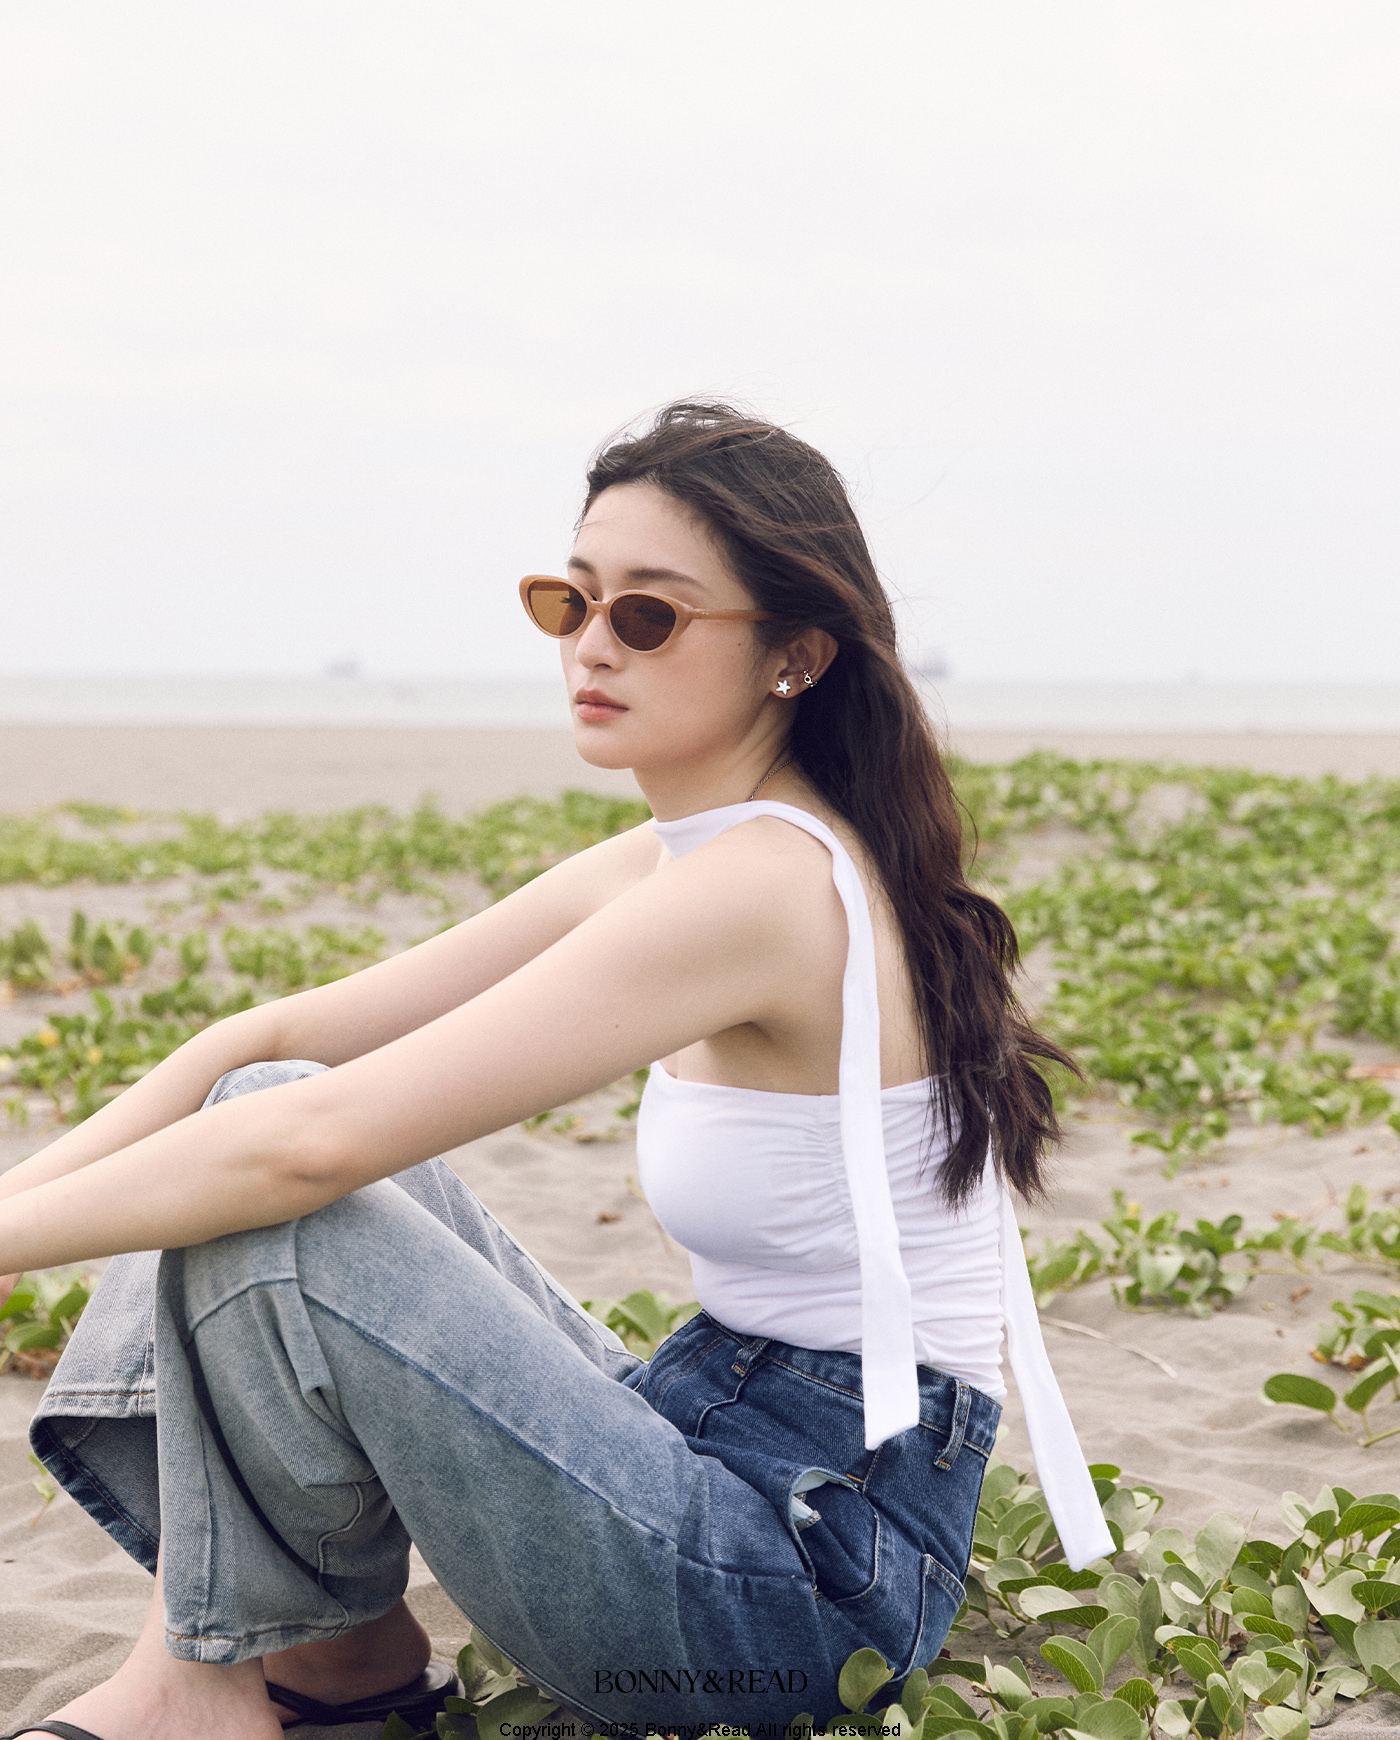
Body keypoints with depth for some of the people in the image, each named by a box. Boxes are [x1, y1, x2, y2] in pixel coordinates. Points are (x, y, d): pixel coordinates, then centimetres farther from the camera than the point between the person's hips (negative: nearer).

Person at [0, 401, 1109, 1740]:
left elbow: (316, 1140, -28)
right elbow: (284, 1036, 4)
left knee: (274, 1191, -19)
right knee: (266, 1108, 6)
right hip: (725, 1443, 9)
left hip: (809, 1569, -9)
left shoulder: (760, 886, -23)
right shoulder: (669, 866, 6)